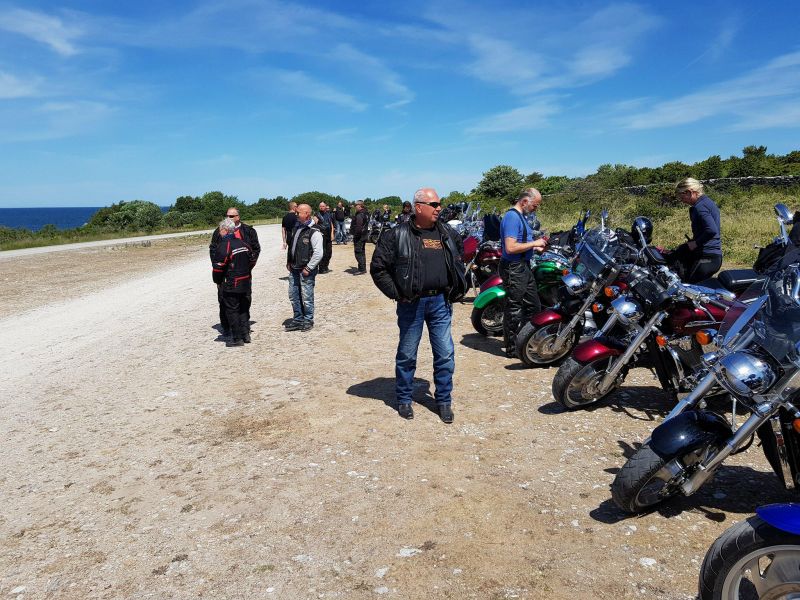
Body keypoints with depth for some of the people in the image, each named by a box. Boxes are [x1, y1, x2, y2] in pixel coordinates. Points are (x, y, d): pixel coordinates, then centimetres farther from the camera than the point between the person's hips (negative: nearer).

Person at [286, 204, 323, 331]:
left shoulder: (314, 232, -15)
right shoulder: (297, 228, 11)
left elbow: (318, 253, -19)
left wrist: (308, 268, -18)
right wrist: (288, 262, 14)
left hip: (306, 270, -8)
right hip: (294, 269, 8)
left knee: (307, 297, -1)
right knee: (293, 295, 14)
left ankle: (308, 320, 15)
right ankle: (298, 319, 27)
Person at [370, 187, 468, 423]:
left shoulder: (448, 234, 8)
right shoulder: (398, 235, -6)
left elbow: (458, 263, 23)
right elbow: (378, 267, -5)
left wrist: (457, 290, 12)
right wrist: (396, 293, -8)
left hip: (440, 302, 4)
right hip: (411, 303, -3)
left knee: (445, 354, 6)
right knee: (407, 354, 9)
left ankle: (444, 400, 22)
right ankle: (404, 399, 26)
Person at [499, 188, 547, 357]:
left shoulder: (521, 216, 15)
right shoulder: (512, 217, -18)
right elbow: (510, 248, -26)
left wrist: (536, 247, 10)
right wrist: (534, 243, -17)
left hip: (524, 267, 11)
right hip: (514, 268, -11)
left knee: (533, 306, 17)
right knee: (514, 310, -1)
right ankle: (512, 348, 8)